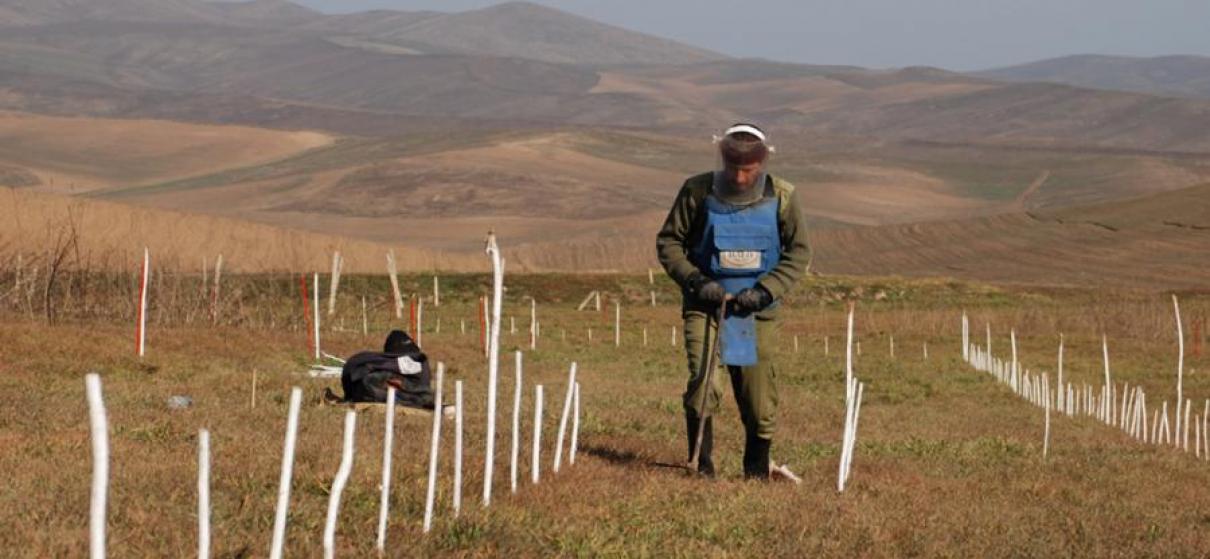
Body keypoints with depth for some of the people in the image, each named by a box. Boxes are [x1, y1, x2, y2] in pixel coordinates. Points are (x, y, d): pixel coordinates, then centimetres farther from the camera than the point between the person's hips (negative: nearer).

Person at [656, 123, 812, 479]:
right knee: (702, 380, -16)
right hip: (705, 303, -1)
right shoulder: (698, 191, -9)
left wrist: (765, 291, -12)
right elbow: (668, 242, -1)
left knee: (757, 391, 5)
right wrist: (695, 281, -14)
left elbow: (799, 252, 1)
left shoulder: (781, 197, -6)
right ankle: (701, 464, -4)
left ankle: (757, 469, 23)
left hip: (756, 309, 1)